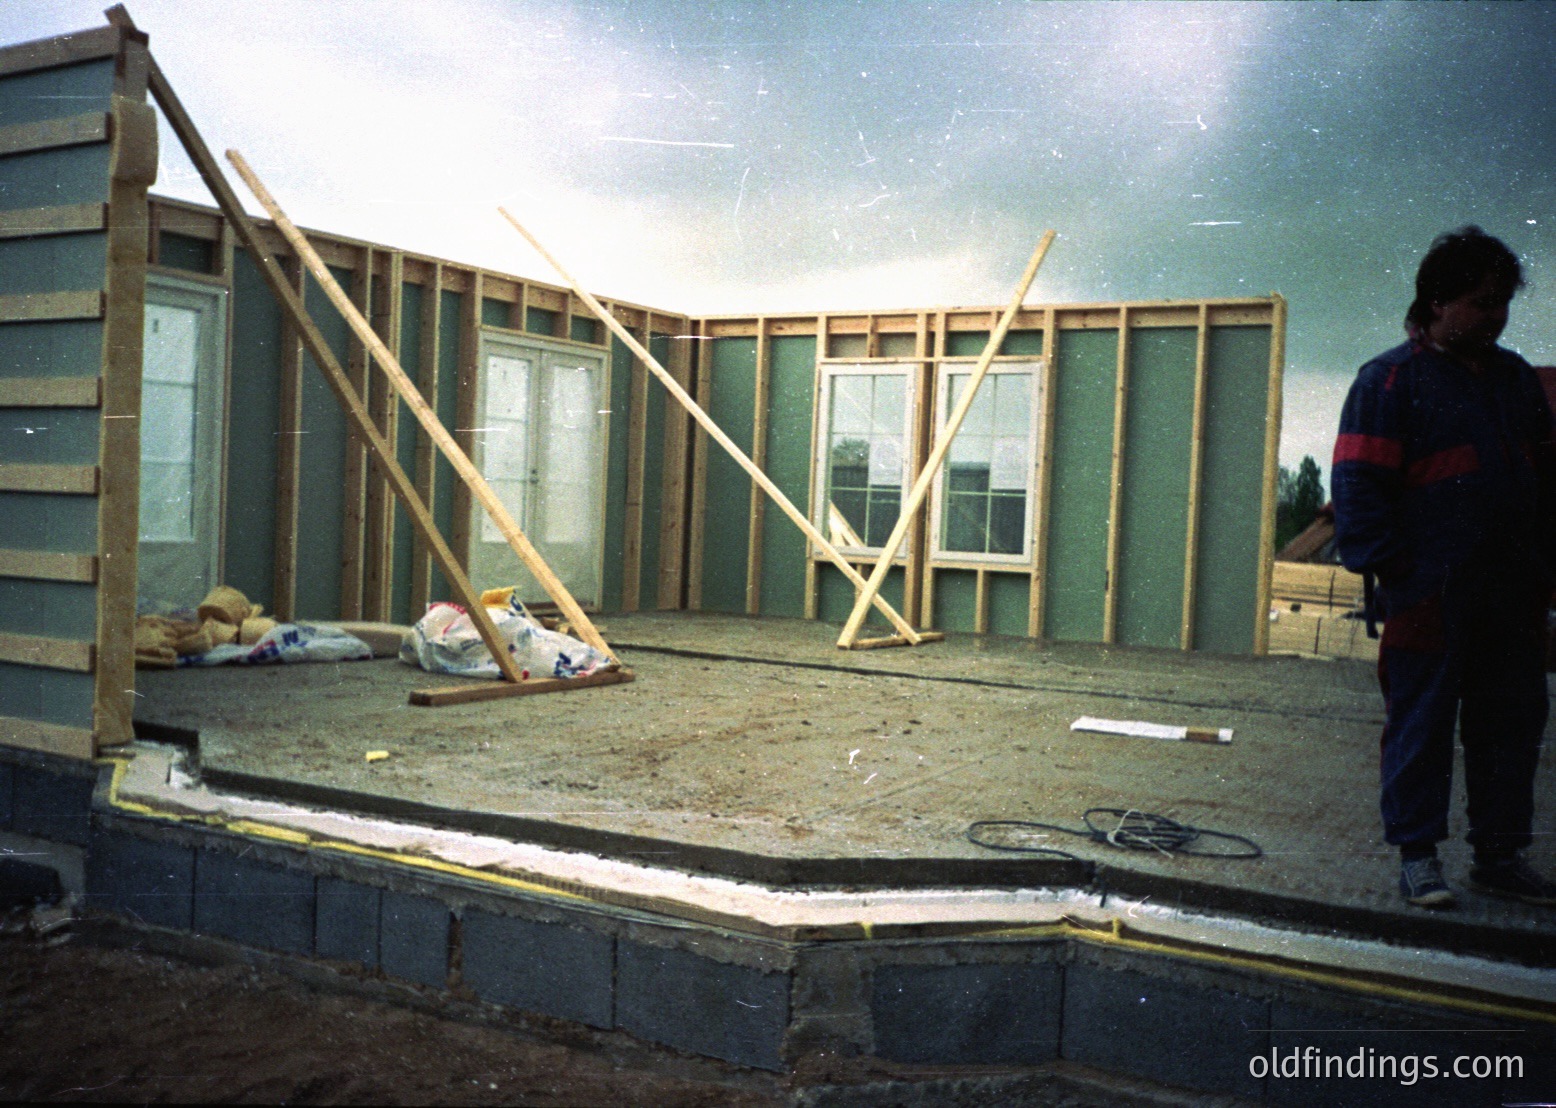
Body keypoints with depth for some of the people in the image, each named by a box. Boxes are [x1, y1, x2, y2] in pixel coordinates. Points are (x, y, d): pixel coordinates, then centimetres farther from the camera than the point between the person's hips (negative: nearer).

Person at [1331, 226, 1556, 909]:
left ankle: (1501, 856, 22)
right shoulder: (1391, 379, -4)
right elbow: (1358, 482, -9)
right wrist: (1389, 568, -15)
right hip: (1429, 595, -6)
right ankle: (1417, 857, 10)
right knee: (1421, 725, 0)